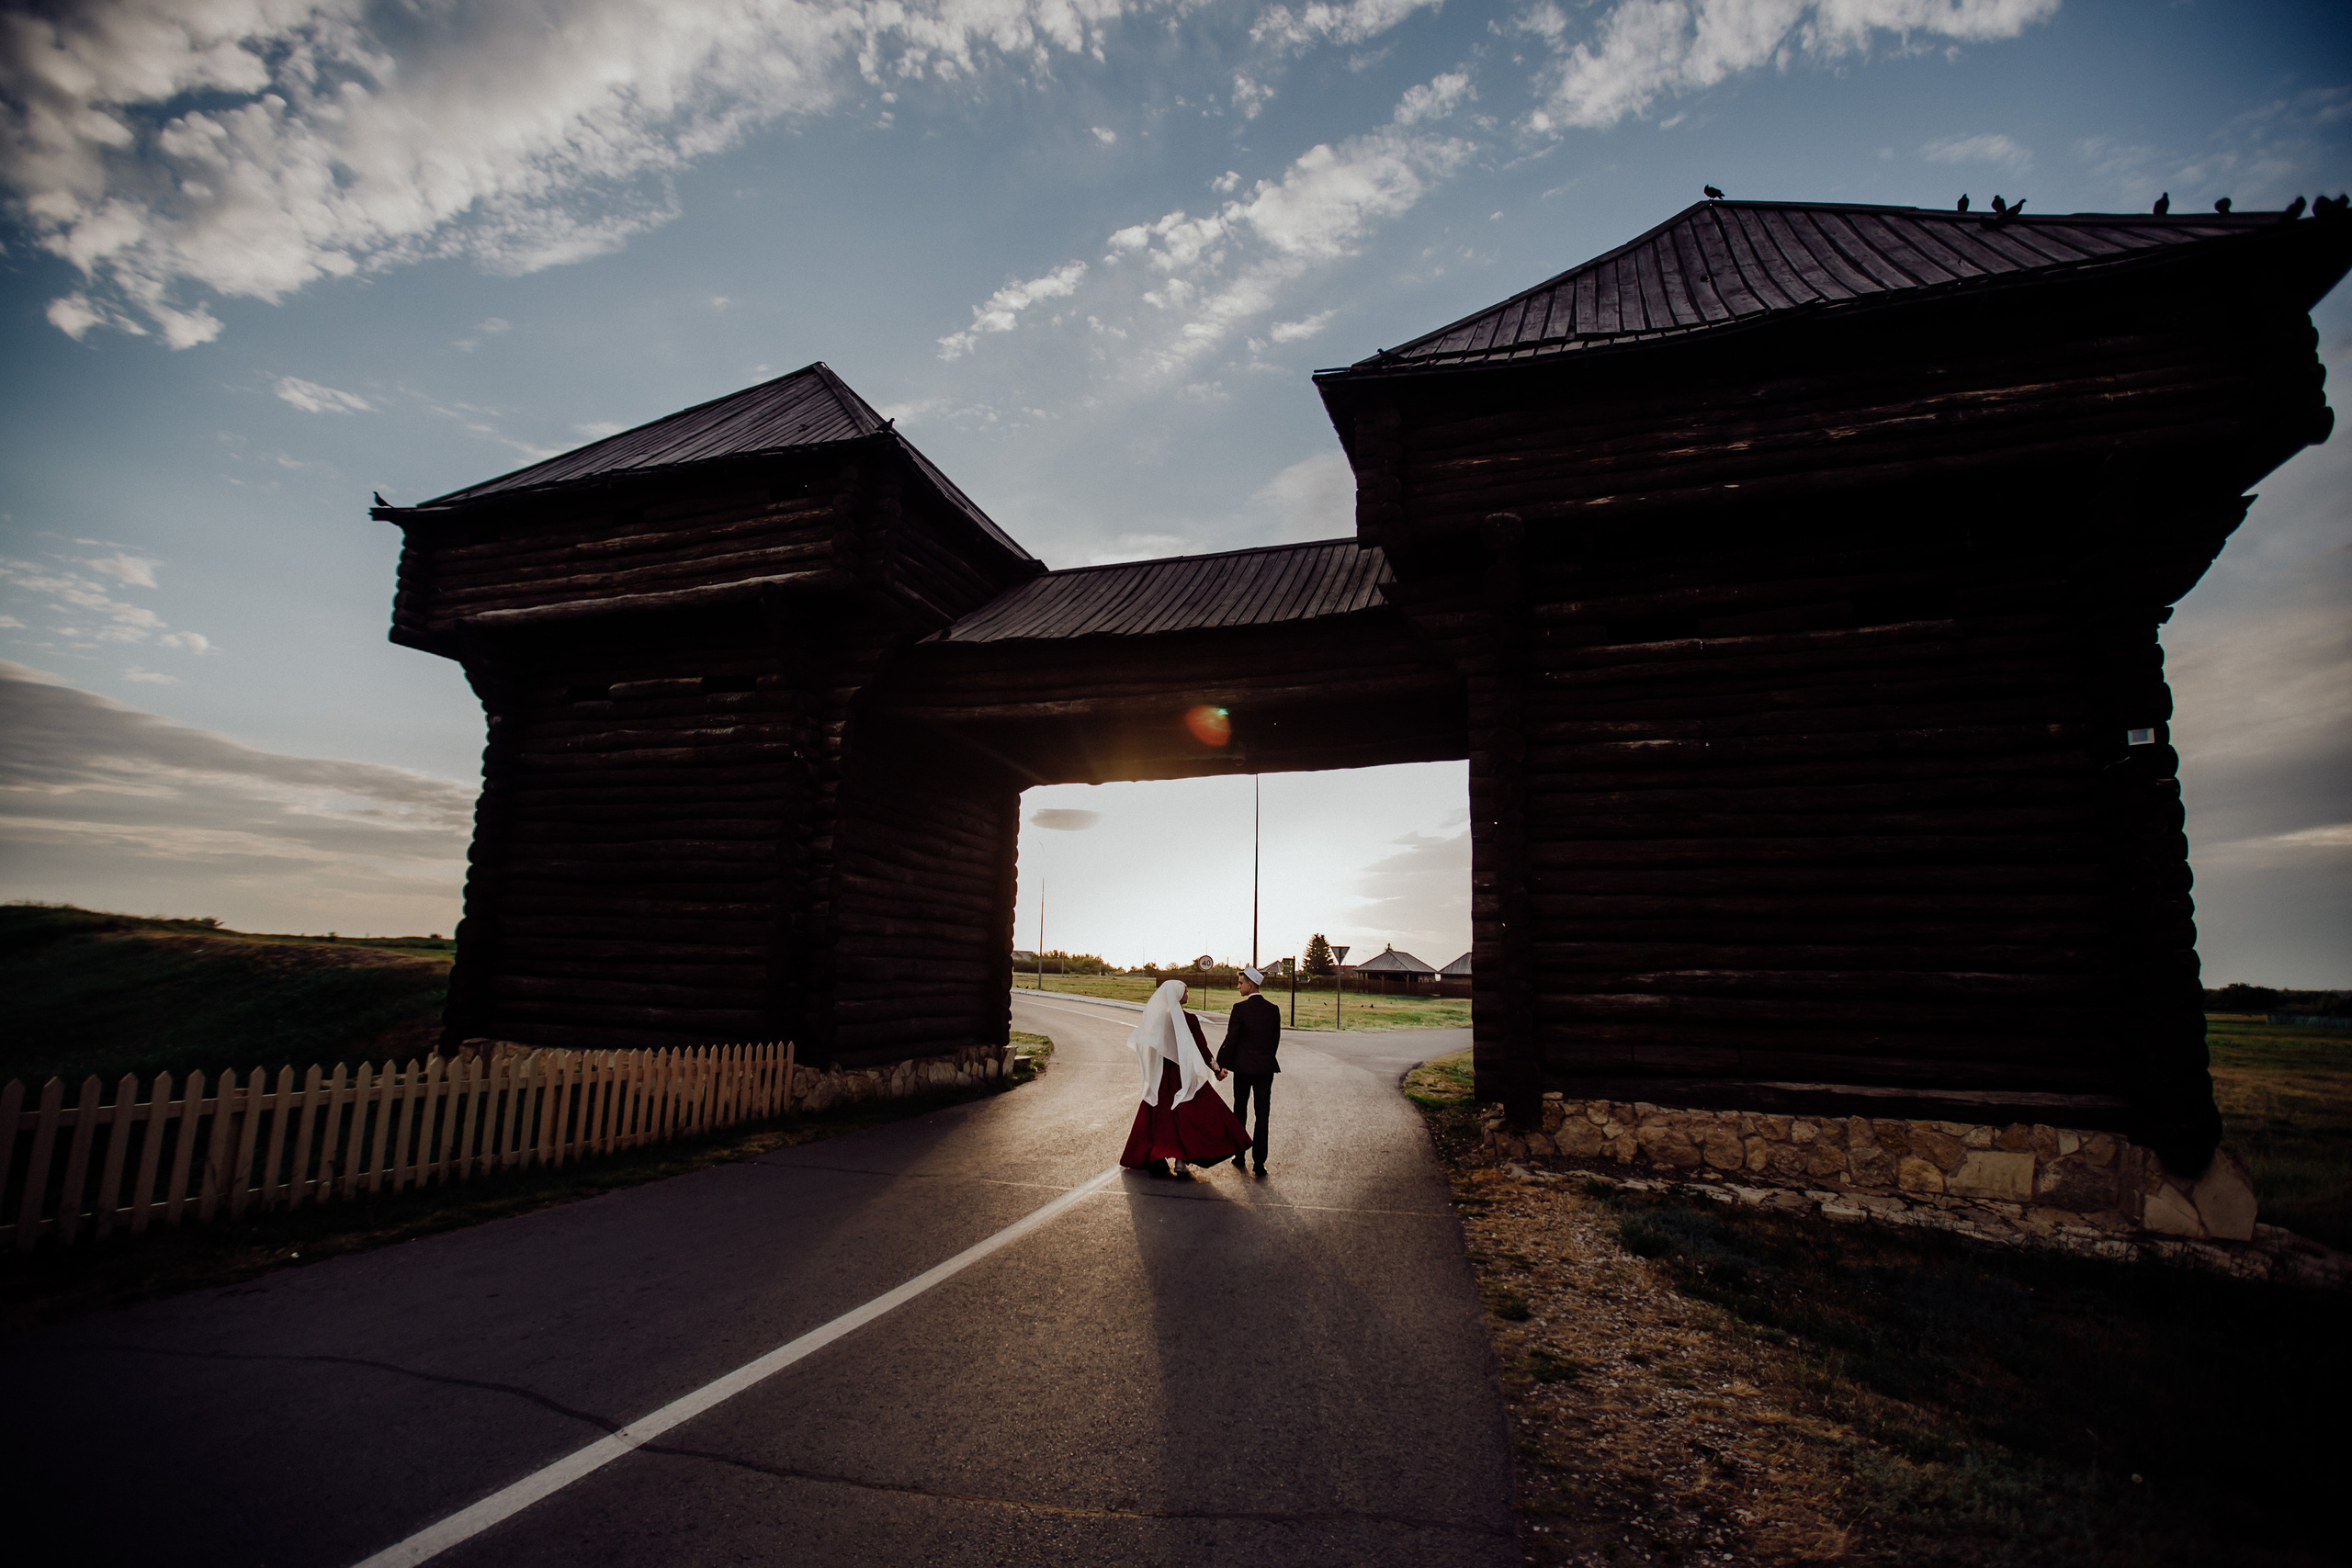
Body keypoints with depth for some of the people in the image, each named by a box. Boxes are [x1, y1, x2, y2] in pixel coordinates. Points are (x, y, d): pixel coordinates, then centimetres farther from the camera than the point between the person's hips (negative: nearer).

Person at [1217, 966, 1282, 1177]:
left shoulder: (1240, 1008, -11)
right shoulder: (1273, 1009, 2)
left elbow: (1231, 1040, -10)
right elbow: (1276, 1040, 8)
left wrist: (1220, 1065, -1)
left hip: (1243, 1066, -3)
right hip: (1266, 1067, 3)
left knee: (1240, 1112, 14)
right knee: (1262, 1114, 3)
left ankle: (1239, 1155, 22)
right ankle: (1259, 1161, 1)